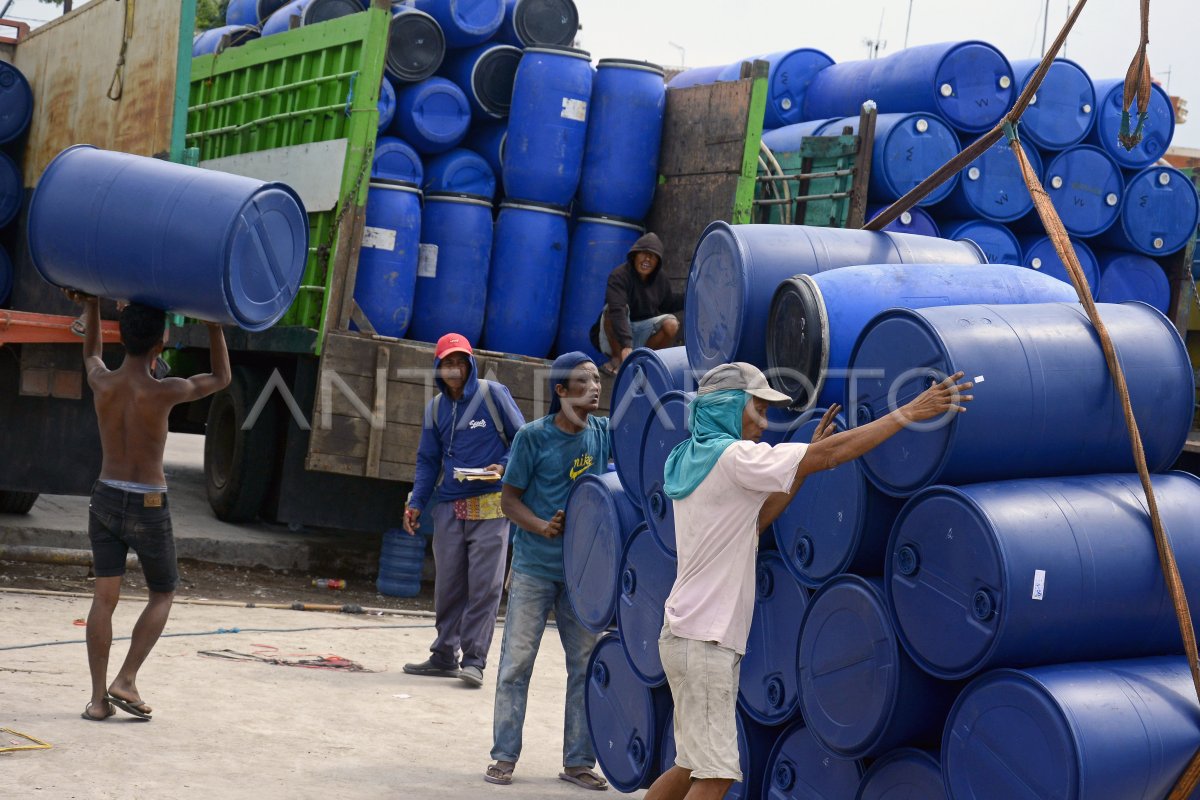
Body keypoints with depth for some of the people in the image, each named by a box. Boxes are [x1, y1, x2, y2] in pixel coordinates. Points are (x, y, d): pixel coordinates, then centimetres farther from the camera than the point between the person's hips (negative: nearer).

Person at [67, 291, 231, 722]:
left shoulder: (102, 384, -6)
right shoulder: (164, 392, -18)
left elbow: (91, 354, 21)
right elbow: (221, 378, 1)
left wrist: (91, 306, 31)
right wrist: (214, 325, 6)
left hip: (105, 499, 4)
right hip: (148, 508, -4)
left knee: (104, 597, 4)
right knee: (162, 594, 14)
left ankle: (99, 697, 1)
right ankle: (126, 680, 3)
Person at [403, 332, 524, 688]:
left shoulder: (493, 393, -1)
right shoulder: (435, 407, 13)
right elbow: (428, 459, 19)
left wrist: (504, 467, -14)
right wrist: (416, 502, 9)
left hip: (490, 504, -5)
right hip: (450, 508, 5)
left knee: (485, 584, -7)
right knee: (448, 584, 6)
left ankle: (474, 660, -6)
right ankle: (445, 656, 15)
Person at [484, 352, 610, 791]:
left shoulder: (604, 433, 4)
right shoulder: (533, 436, -6)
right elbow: (509, 498, -3)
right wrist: (541, 526, -19)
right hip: (535, 567, -3)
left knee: (585, 665, 7)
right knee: (517, 661, 0)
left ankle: (579, 760, 16)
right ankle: (504, 756, 10)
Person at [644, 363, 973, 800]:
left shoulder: (692, 460, 14)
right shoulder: (732, 456, -14)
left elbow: (753, 522, 17)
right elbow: (832, 454, -16)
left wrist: (807, 461, 13)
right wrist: (910, 412, -11)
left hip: (689, 636, 10)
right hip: (704, 639, -10)